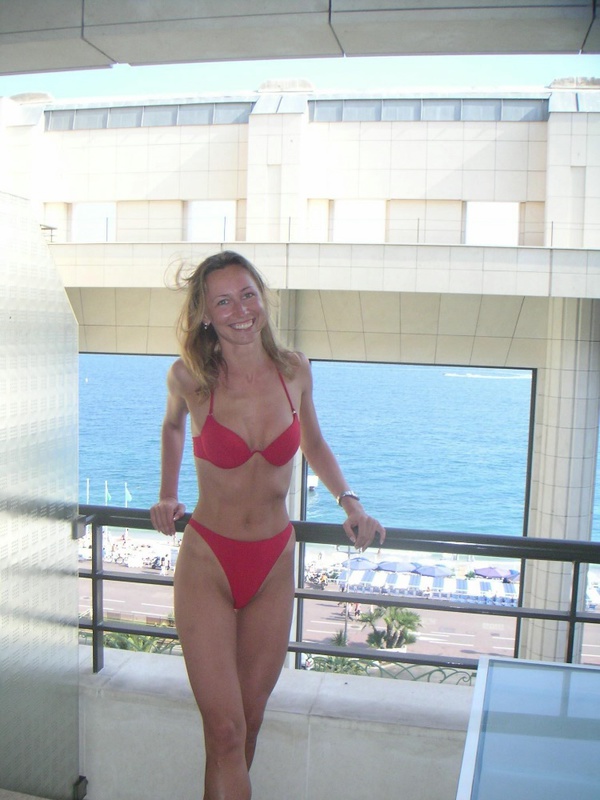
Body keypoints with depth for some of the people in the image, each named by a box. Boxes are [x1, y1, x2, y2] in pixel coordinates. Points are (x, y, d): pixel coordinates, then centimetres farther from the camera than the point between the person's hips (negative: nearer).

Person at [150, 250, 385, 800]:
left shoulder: (294, 370, -4)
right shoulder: (190, 378, -10)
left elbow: (314, 444, 13)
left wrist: (349, 501, 1)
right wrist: (167, 496, 10)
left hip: (274, 565, 3)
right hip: (207, 563, -2)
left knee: (248, 724, 15)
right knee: (225, 731, -3)